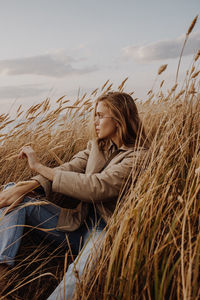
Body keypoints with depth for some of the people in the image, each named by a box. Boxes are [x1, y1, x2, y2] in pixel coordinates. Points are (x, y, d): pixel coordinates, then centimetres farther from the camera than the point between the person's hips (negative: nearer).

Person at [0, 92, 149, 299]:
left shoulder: (137, 156, -10)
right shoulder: (96, 146, 13)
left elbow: (97, 187, -22)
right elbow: (66, 169, -1)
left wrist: (40, 167, -17)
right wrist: (26, 186, -19)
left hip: (104, 229, -6)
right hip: (78, 223, 7)